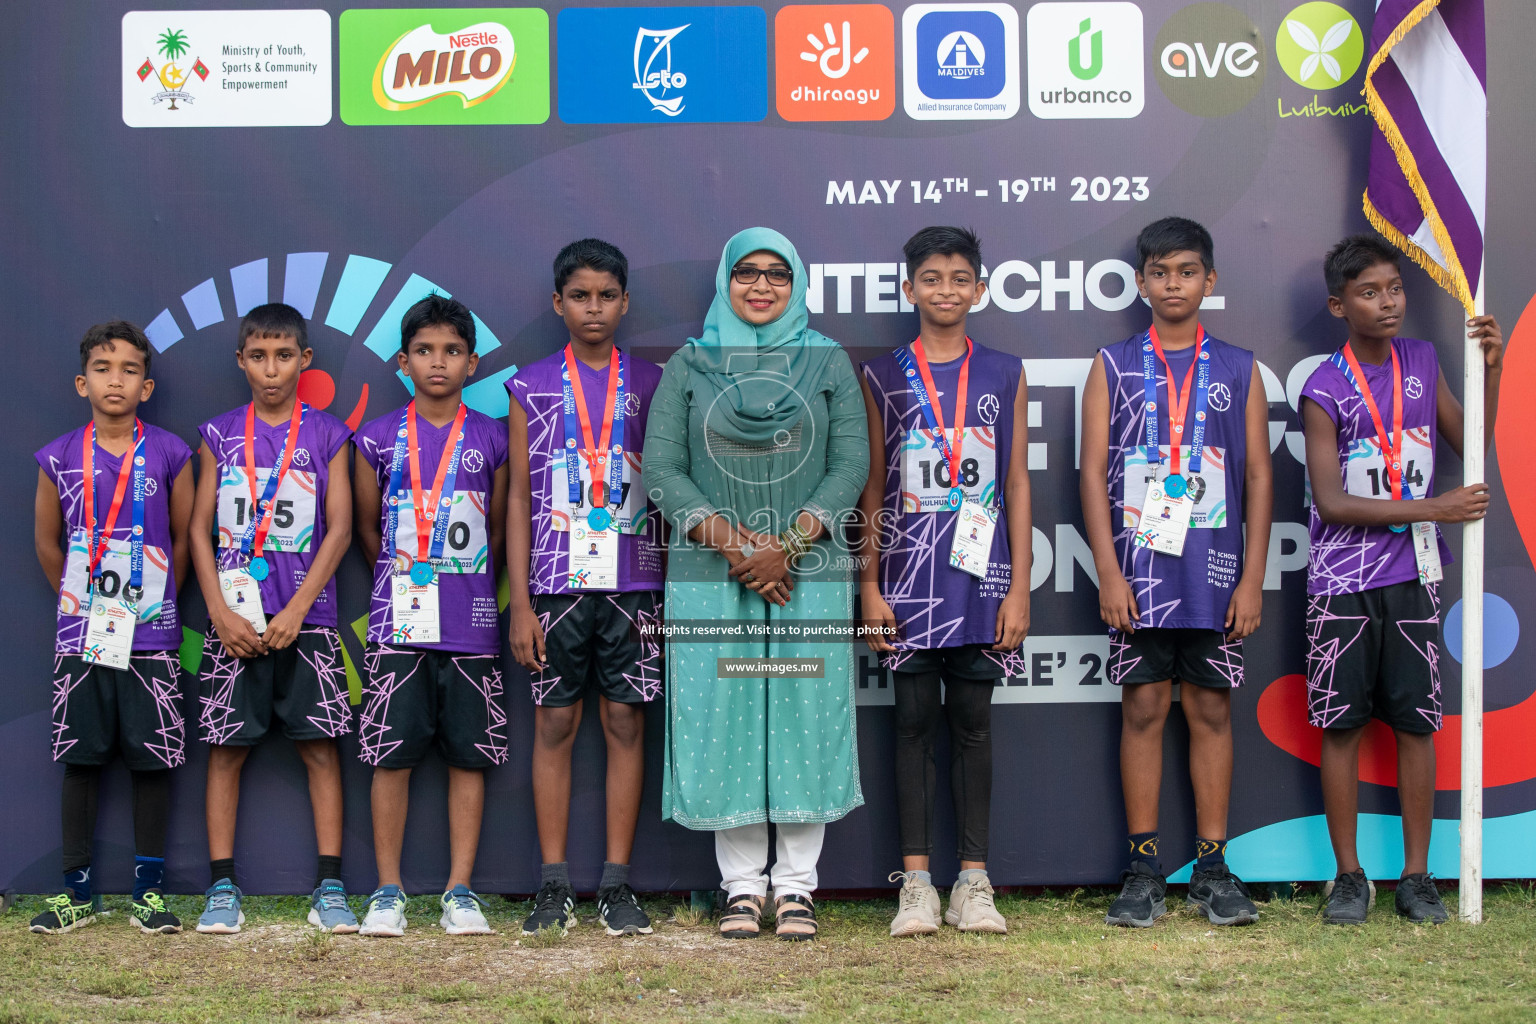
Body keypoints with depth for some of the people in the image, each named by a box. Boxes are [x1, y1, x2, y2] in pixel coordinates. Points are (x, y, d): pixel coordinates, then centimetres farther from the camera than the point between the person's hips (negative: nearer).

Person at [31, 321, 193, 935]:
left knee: (151, 758, 1)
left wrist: (157, 598, 10)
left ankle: (148, 890, 11)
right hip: (80, 635, 1)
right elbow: (47, 543, 13)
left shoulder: (168, 454, 0)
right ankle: (78, 891, 14)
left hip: (150, 635, -1)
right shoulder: (60, 458, 3)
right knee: (80, 759, 5)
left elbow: (185, 538, 8)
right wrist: (76, 598, 12)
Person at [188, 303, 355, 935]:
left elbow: (339, 530, 0)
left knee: (320, 745, -1)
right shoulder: (220, 435, 8)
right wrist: (220, 612, -6)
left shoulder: (327, 435, 5)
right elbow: (200, 529, 5)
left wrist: (296, 610, -9)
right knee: (226, 748, 1)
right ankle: (222, 888, 7)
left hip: (306, 617, -1)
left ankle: (329, 889, 3)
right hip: (234, 617, 1)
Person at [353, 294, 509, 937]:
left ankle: (460, 891, 10)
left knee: (470, 754, 3)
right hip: (398, 619, -1)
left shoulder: (492, 439, 5)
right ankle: (387, 891, 8)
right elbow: (367, 529, 14)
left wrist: (465, 584, 11)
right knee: (392, 754, -1)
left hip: (471, 622, 1)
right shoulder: (379, 439, 4)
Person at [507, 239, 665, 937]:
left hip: (634, 583, 1)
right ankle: (554, 886, 9)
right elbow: (518, 498, 5)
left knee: (626, 722, 2)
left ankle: (617, 886, 9)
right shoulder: (532, 385, 6)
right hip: (556, 583, 0)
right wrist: (519, 602, -1)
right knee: (554, 725, 2)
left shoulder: (652, 383, 8)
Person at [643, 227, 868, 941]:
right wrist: (732, 539, -12)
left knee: (805, 716, -1)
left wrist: (788, 544, -12)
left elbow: (851, 463, 1)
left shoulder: (828, 362, 9)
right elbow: (661, 469, 1)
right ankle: (742, 884, 10)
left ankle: (796, 884, 8)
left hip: (810, 571, 0)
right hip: (709, 576, 0)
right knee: (722, 716, 0)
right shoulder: (689, 366, 9)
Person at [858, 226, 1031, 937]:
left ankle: (974, 880, 10)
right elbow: (873, 489, 6)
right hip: (908, 579, 0)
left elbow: (1017, 483, 6)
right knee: (914, 723, 2)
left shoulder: (1005, 374, 8)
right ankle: (915, 880, 8)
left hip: (981, 578, 0)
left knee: (972, 723, 4)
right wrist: (869, 588, -1)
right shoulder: (883, 377, 6)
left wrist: (1020, 587, 0)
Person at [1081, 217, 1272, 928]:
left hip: (1215, 570, 1)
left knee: (1211, 710, 4)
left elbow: (1259, 476, 6)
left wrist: (1253, 577, -1)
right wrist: (1108, 572, -7)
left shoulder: (1238, 370, 8)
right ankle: (1144, 868, 8)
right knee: (1143, 709, 1)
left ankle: (1213, 868, 11)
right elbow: (1094, 471, 2)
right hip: (1139, 569, -1)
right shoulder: (1113, 366, 6)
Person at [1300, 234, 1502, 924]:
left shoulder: (1422, 361, 7)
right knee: (1341, 726, 2)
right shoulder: (1324, 390, -8)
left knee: (1416, 723, 4)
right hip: (1343, 581, -3)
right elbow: (1332, 502, -12)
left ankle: (1416, 875, 13)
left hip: (1412, 576, 4)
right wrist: (1432, 509, -15)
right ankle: (1349, 876, 12)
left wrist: (1490, 370, 1)